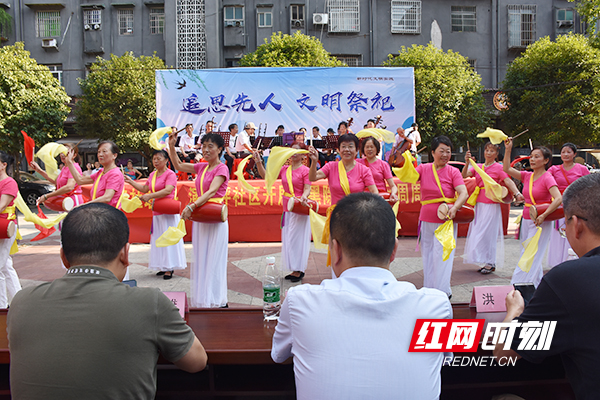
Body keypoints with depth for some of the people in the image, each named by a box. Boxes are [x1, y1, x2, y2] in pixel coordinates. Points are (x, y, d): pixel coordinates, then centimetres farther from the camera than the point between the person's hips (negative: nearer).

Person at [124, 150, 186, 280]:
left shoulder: (170, 174, -10)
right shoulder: (152, 174, 15)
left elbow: (168, 190, -25)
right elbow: (144, 188, 24)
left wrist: (150, 196, -31)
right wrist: (131, 181, 16)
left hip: (168, 212, -8)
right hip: (156, 213, 8)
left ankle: (169, 269, 0)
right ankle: (164, 267, 18)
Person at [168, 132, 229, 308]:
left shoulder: (222, 169, -8)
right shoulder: (201, 167, 12)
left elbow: (211, 192, -21)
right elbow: (179, 165, 23)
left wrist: (192, 206, -33)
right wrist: (171, 146, 12)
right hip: (200, 219, 7)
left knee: (213, 261, -4)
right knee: (200, 260, 10)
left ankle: (216, 302, 5)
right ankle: (201, 301, 18)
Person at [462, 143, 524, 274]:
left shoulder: (498, 168, -4)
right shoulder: (478, 167, 11)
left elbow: (508, 181, -17)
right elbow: (464, 175, -2)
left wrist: (517, 193, -33)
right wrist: (467, 163, -19)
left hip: (491, 205, -5)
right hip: (479, 204, 6)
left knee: (488, 232, -2)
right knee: (478, 232, 8)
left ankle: (491, 263, 9)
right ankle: (485, 261, 19)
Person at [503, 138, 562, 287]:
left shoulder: (547, 178, -12)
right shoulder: (527, 176, 6)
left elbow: (559, 198, -23)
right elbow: (507, 169, 3)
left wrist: (543, 216, -26)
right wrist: (508, 149, -3)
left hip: (540, 222, -7)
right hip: (526, 220, 7)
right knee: (532, 257, 14)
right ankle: (538, 284, 26)